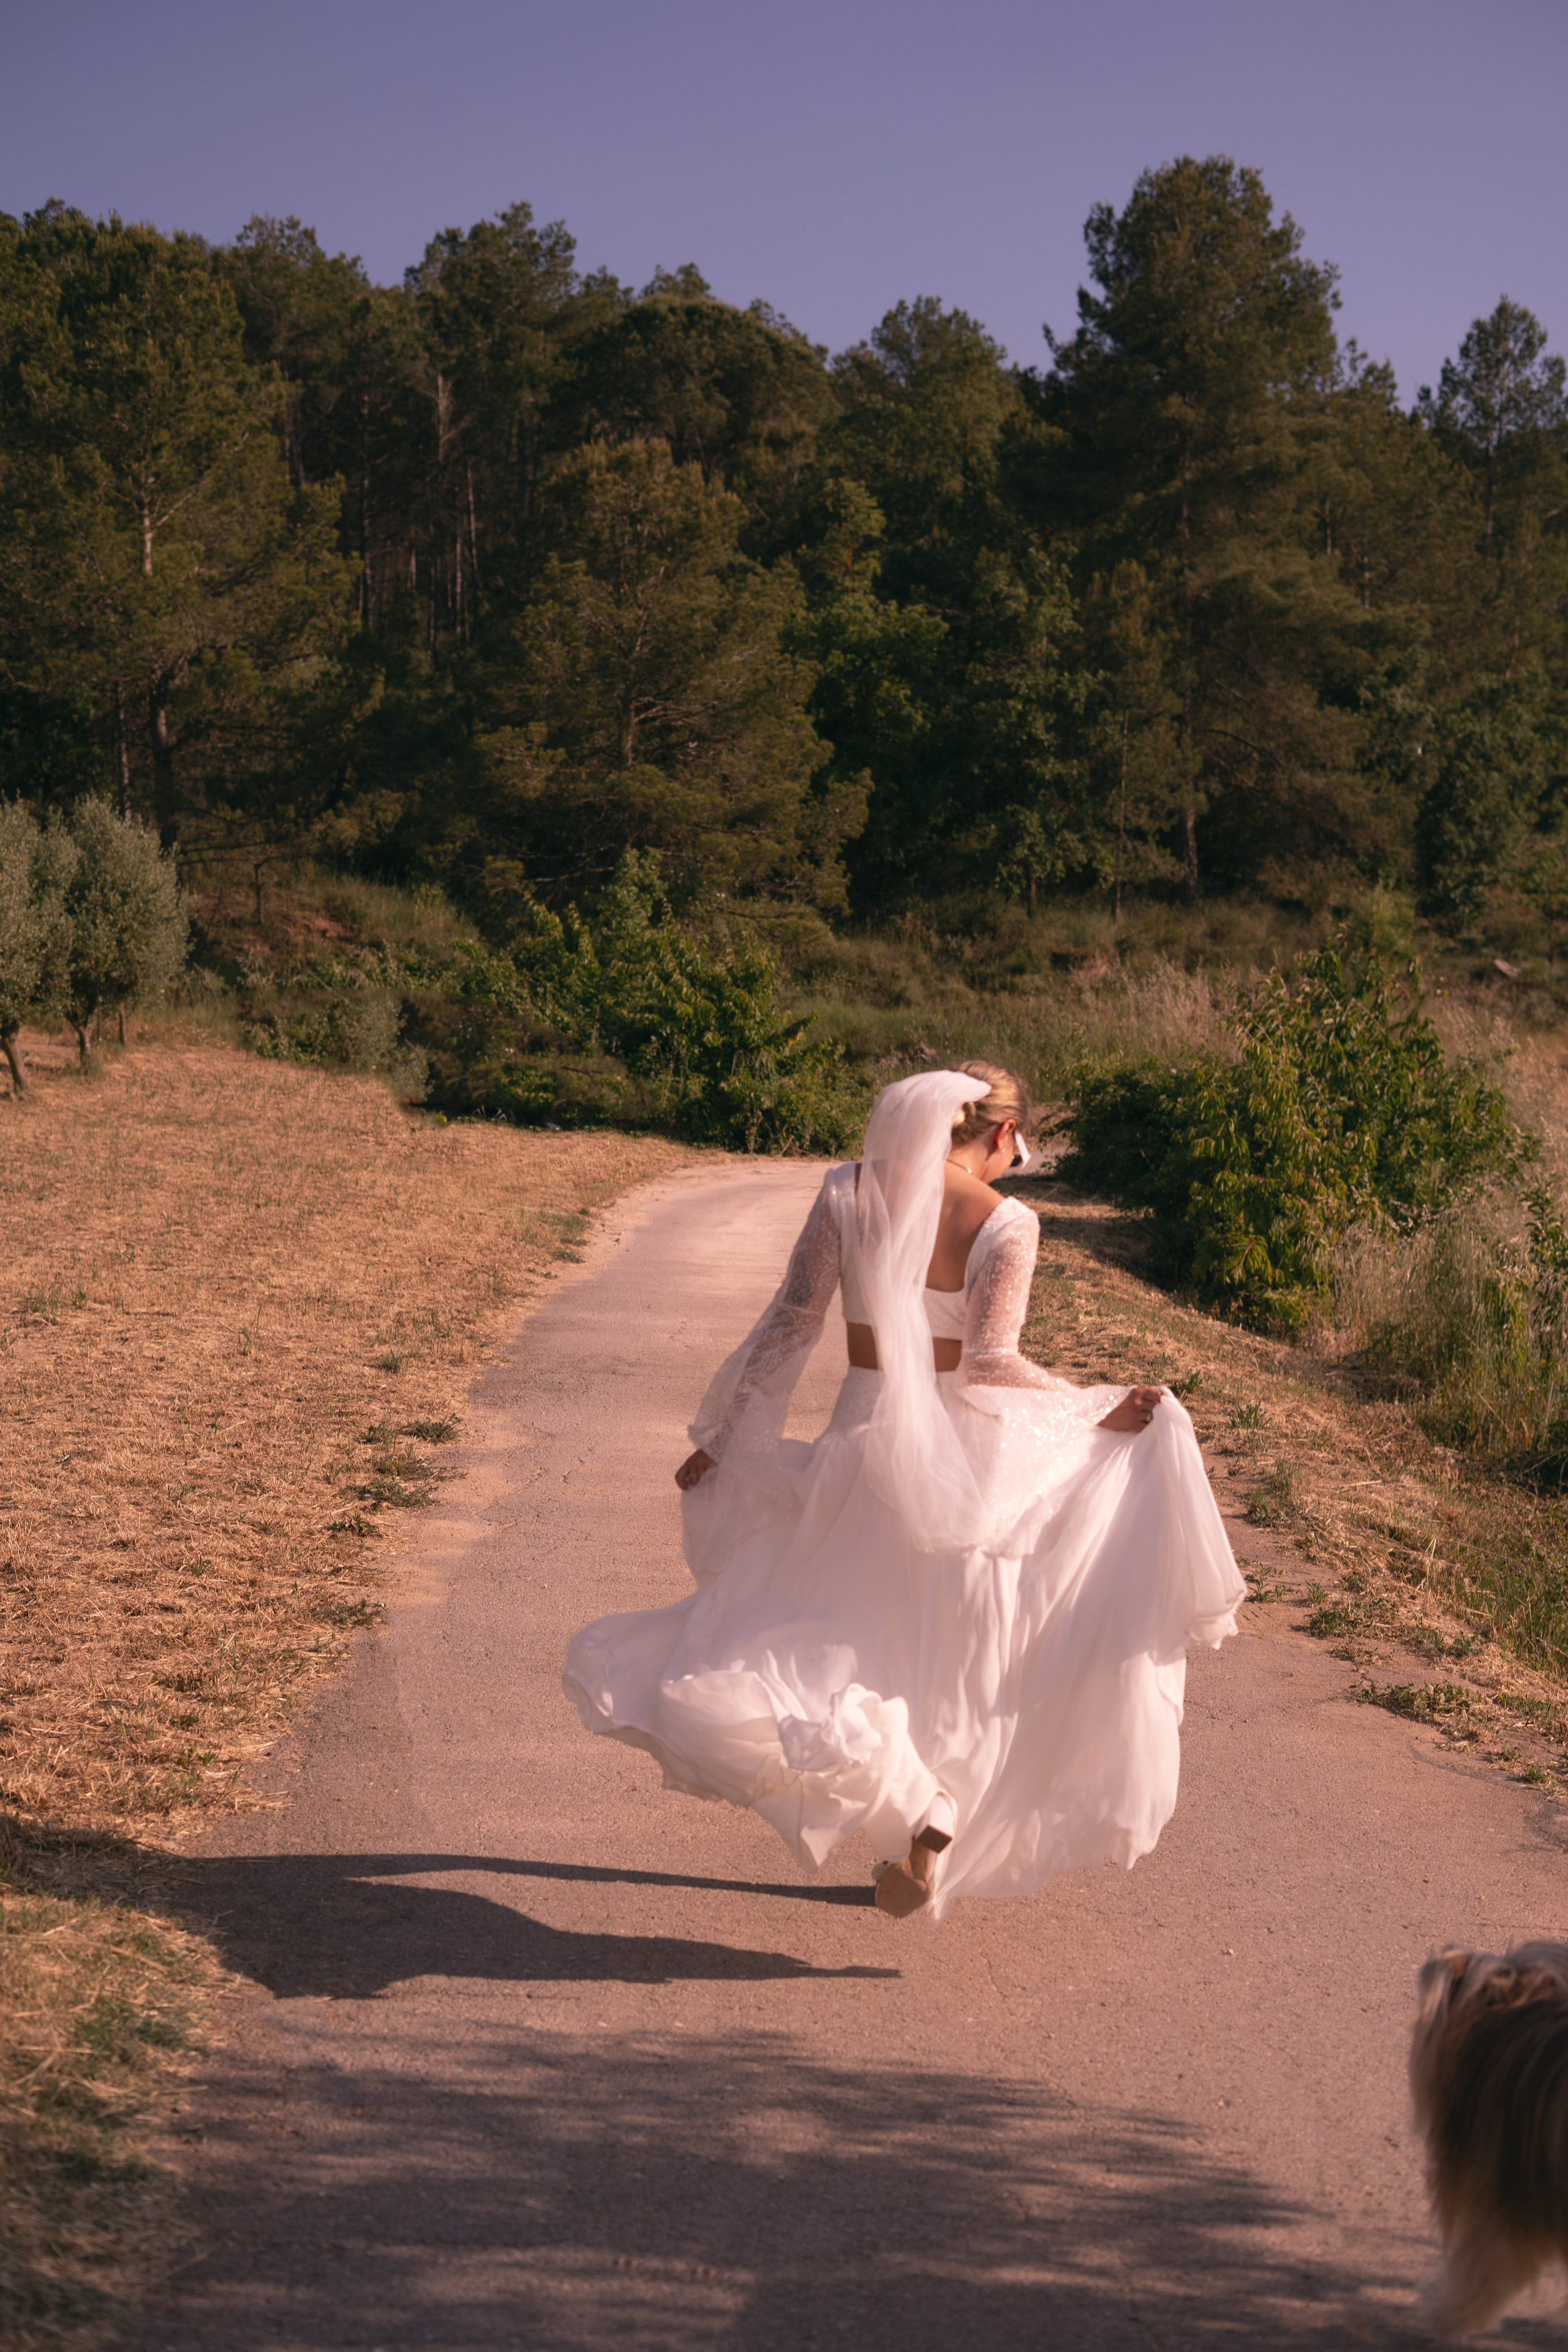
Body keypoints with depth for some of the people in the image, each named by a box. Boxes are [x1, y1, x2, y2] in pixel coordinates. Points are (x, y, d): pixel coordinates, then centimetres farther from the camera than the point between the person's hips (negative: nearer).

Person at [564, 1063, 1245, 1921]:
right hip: (968, 1460, 0)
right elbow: (990, 1365, -15)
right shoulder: (1006, 1224, -8)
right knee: (945, 1667, 18)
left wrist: (721, 1435, 5)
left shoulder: (847, 1192, -3)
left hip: (866, 1452, 0)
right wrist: (1096, 1413, -6)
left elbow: (790, 1324, -3)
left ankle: (914, 1802, -12)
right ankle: (925, 1850, 19)